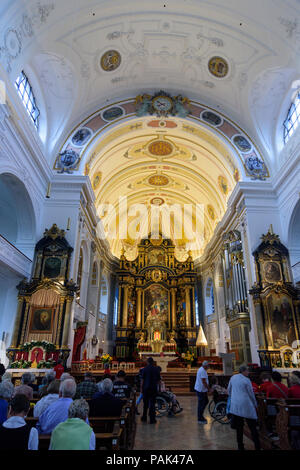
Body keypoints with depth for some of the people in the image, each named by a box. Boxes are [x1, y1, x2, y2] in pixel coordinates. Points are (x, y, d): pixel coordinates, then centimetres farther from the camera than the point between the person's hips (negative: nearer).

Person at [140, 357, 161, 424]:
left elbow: (142, 380, -6)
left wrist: (141, 388, 1)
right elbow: (158, 380, 5)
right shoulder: (156, 369, -1)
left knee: (145, 403, 14)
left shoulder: (144, 369, -6)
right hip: (154, 388, 0)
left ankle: (144, 418, 24)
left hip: (146, 388, 0)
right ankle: (152, 419, 5)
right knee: (152, 403, 5)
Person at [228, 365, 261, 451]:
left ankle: (240, 447, 17)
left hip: (235, 405, 5)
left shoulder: (233, 378, 7)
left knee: (239, 427, 12)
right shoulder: (246, 380, -9)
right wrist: (255, 404, 11)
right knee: (252, 426, 6)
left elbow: (229, 390, 15)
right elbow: (251, 393, -4)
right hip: (246, 405, -5)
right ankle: (257, 446, 8)